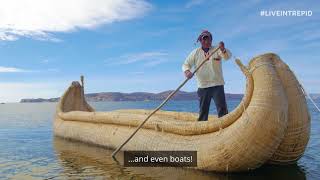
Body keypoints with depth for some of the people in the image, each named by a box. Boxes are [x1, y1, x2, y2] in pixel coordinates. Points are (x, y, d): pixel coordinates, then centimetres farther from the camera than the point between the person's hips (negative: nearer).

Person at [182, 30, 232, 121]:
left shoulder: (217, 50, 1)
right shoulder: (195, 53, 6)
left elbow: (227, 56, -16)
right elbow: (186, 64, 4)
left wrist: (223, 49, -40)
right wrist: (187, 71, -20)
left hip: (217, 85, -1)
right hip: (203, 86, 2)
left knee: (222, 108, -3)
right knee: (203, 110, 10)